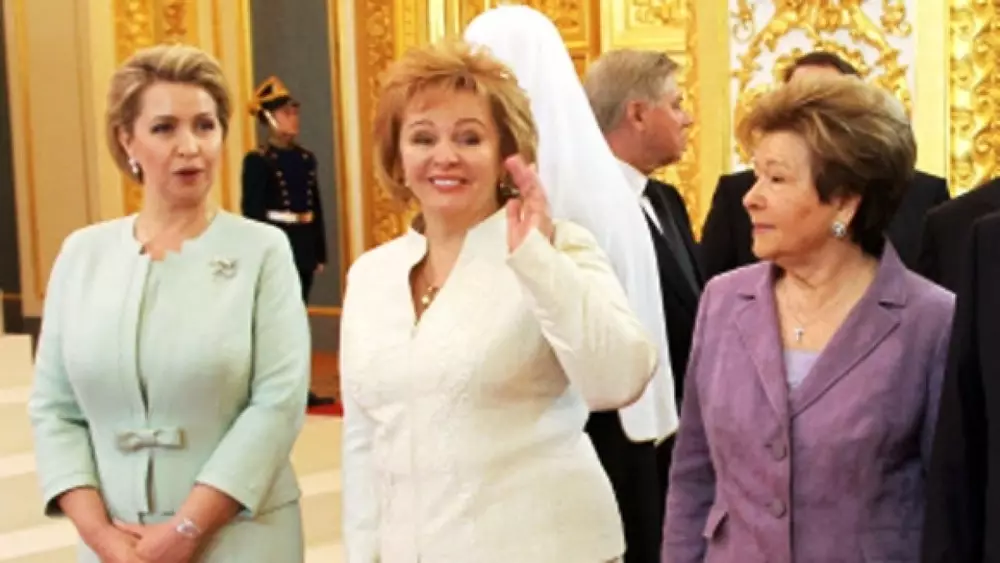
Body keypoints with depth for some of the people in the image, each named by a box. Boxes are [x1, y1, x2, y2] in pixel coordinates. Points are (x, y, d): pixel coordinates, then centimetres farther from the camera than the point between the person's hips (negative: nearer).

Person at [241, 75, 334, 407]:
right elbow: (252, 213, -10)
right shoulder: (257, 160, -7)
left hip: (303, 251, 6)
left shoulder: (306, 158, 12)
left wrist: (320, 252, 10)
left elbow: (316, 208, 12)